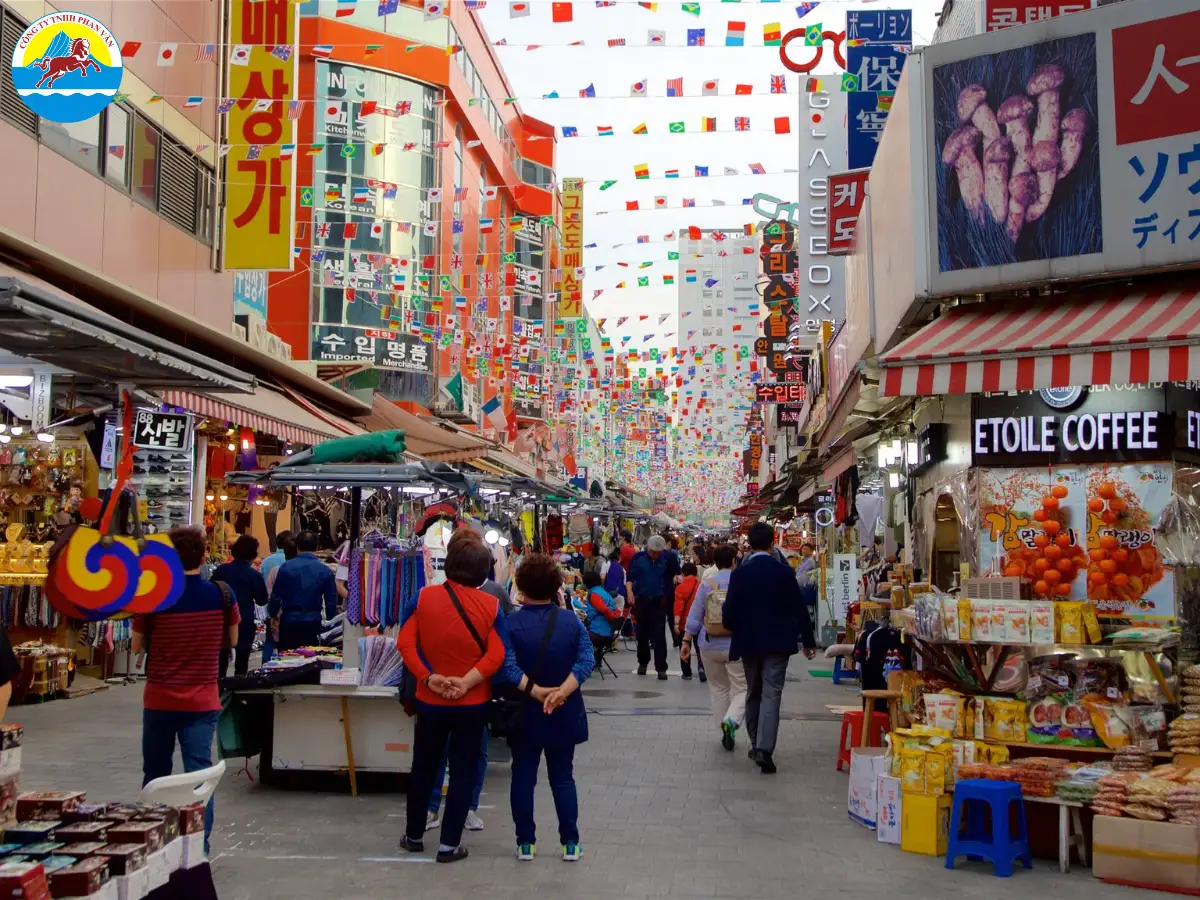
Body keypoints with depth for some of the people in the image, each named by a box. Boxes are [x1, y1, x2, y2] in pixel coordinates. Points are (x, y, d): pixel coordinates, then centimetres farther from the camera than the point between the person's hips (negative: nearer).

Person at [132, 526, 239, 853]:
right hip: (203, 700, 0)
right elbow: (232, 640, 6)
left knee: (156, 775, 15)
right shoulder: (221, 594, -6)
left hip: (159, 699, 0)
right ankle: (198, 848, -3)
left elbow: (136, 647, -1)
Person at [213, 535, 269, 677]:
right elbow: (262, 600, -4)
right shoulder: (254, 575, -12)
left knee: (221, 662, 14)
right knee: (241, 664, 9)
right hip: (244, 623, -2)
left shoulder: (221, 569, -4)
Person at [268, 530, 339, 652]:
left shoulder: (286, 567, -6)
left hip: (289, 622, 0)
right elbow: (331, 601, 1)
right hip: (312, 623, 1)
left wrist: (272, 614, 17)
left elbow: (276, 596, -1)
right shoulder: (325, 571, -3)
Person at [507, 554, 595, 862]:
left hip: (524, 715, -2)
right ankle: (570, 843, 13)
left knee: (523, 777, 10)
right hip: (564, 715, 2)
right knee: (563, 778, 12)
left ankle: (526, 843, 14)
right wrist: (562, 691, -21)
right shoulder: (572, 622, -4)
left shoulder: (511, 623, -12)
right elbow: (587, 661, -13)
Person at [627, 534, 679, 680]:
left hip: (659, 602, -2)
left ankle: (661, 668, 0)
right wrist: (630, 592, -7)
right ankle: (642, 662, 32)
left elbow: (676, 571, -11)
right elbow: (630, 577, 2)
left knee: (659, 635, -4)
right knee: (642, 634, 14)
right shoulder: (638, 558, -4)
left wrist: (671, 555, -17)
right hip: (641, 601, 2)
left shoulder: (666, 559, -4)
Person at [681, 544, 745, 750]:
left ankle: (725, 732, 17)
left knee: (718, 688, 16)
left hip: (710, 646, 3)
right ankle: (731, 720, -25)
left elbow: (695, 616, 0)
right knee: (741, 688, 1)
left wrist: (686, 641, 6)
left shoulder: (706, 583, 0)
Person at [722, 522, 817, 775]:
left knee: (753, 693, 17)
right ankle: (764, 748, -17)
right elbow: (799, 609, -3)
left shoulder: (739, 573, -5)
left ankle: (756, 745, 24)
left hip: (748, 641, 2)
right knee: (771, 694, -4)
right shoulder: (784, 571, -5)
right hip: (777, 642, -1)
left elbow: (729, 610, -5)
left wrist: (734, 631, 16)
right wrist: (808, 641, 7)